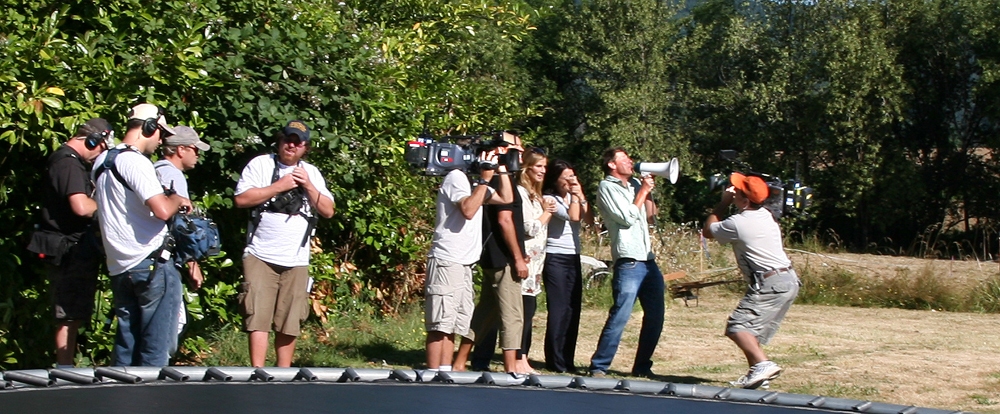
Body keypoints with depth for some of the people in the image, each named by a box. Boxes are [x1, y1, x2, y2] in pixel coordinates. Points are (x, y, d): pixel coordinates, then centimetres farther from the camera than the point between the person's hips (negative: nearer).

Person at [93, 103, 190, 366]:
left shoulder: (102, 162, 13)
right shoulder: (136, 161, -14)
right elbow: (162, 211, -25)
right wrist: (178, 200, -3)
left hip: (118, 266, 8)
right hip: (150, 264, -8)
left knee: (125, 345, 13)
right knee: (157, 347, -2)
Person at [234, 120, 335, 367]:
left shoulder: (312, 173, 14)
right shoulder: (260, 164, 3)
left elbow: (328, 211, 8)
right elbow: (241, 199, -8)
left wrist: (308, 186, -5)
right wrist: (278, 186, -11)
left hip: (296, 261, 3)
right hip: (260, 257, -3)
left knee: (290, 322, 5)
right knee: (258, 317, -9)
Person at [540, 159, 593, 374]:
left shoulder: (573, 198, 14)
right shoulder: (550, 199, -8)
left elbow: (589, 219, 2)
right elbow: (572, 216, -21)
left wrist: (581, 196, -4)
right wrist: (574, 196, -10)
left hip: (573, 258, 7)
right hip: (555, 258, -7)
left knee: (573, 310, 5)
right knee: (559, 310, -8)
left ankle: (567, 360, 11)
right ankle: (555, 361, -4)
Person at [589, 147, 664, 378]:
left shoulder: (634, 184, 18)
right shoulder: (607, 187, -3)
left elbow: (650, 214, 21)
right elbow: (628, 218, -12)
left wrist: (648, 190, 9)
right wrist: (643, 190, -3)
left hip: (649, 261, 8)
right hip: (629, 263, -8)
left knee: (655, 317, 9)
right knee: (620, 317, -13)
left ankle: (642, 367, 18)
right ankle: (599, 367, -8)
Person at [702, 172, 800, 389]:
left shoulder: (738, 224, -15)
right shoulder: (765, 214, 11)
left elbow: (708, 231, 4)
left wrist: (723, 203, 8)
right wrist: (728, 203, 20)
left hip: (770, 285, -10)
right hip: (789, 280, 10)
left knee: (738, 326, -14)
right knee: (752, 328, 18)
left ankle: (763, 364, -30)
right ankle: (756, 372, 16)